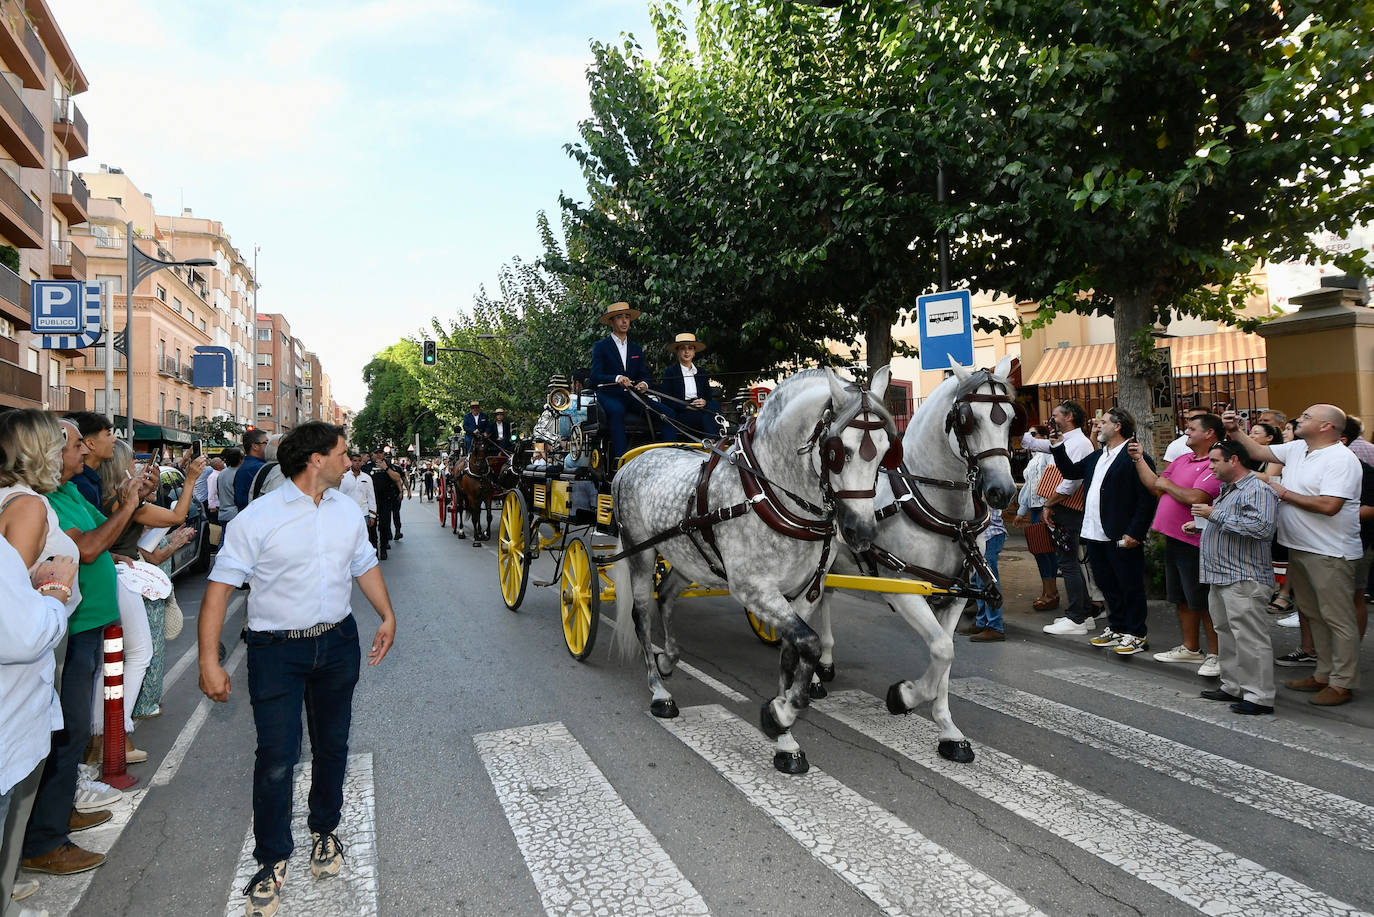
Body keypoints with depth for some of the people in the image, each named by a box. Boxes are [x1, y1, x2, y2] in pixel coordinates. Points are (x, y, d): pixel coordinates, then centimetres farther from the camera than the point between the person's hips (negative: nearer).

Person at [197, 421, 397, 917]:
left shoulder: (348, 510, 5)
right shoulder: (258, 518, -14)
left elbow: (365, 565, 16)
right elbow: (220, 585, -14)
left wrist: (387, 616, 6)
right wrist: (209, 661, -17)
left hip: (337, 643, 5)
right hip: (276, 650, -5)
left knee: (332, 746, 16)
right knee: (276, 759, -2)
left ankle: (324, 831, 39)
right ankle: (272, 861, 19)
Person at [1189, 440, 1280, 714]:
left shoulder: (1257, 489, -13)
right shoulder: (1227, 490, 20)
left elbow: (1262, 527, -28)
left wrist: (1214, 515, -22)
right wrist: (1201, 523, 16)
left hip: (1244, 580, -10)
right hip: (1220, 577, 11)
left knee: (1250, 639, -7)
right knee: (1226, 635, 15)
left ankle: (1259, 696, -1)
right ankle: (1233, 686, 25)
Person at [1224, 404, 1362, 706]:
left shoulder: (1342, 459, -16)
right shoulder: (1297, 448, 10)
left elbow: (1329, 505, -25)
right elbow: (1258, 452, 19)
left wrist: (1285, 493, -15)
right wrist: (1235, 431, 7)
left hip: (1329, 554, -9)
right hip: (1299, 548, 9)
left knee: (1338, 619, 0)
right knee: (1314, 616, 17)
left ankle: (1342, 684, 8)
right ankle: (1324, 674, 28)